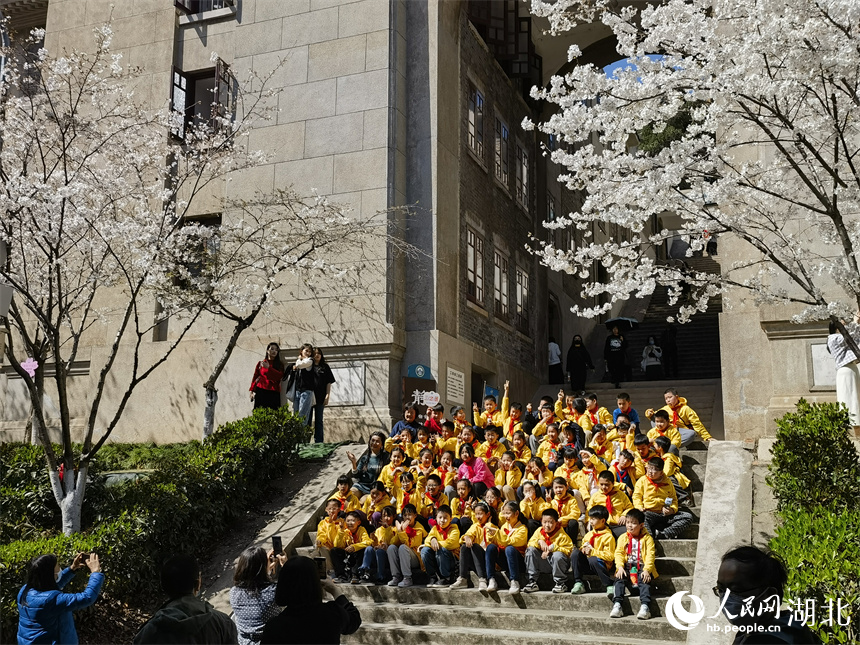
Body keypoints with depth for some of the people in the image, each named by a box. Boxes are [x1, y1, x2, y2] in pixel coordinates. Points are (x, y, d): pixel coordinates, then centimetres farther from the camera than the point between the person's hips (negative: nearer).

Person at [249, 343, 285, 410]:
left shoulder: (279, 364, 13)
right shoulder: (260, 363, 14)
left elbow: (280, 376, -4)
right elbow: (255, 378, 13)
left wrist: (268, 367, -11)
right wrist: (252, 390, 5)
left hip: (274, 393, 0)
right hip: (261, 391, 0)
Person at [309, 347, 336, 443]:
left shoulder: (325, 367, 9)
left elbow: (329, 382, 6)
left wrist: (327, 396, -3)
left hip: (320, 398, 1)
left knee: (318, 420, 7)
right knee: (307, 419, 3)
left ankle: (318, 441, 10)